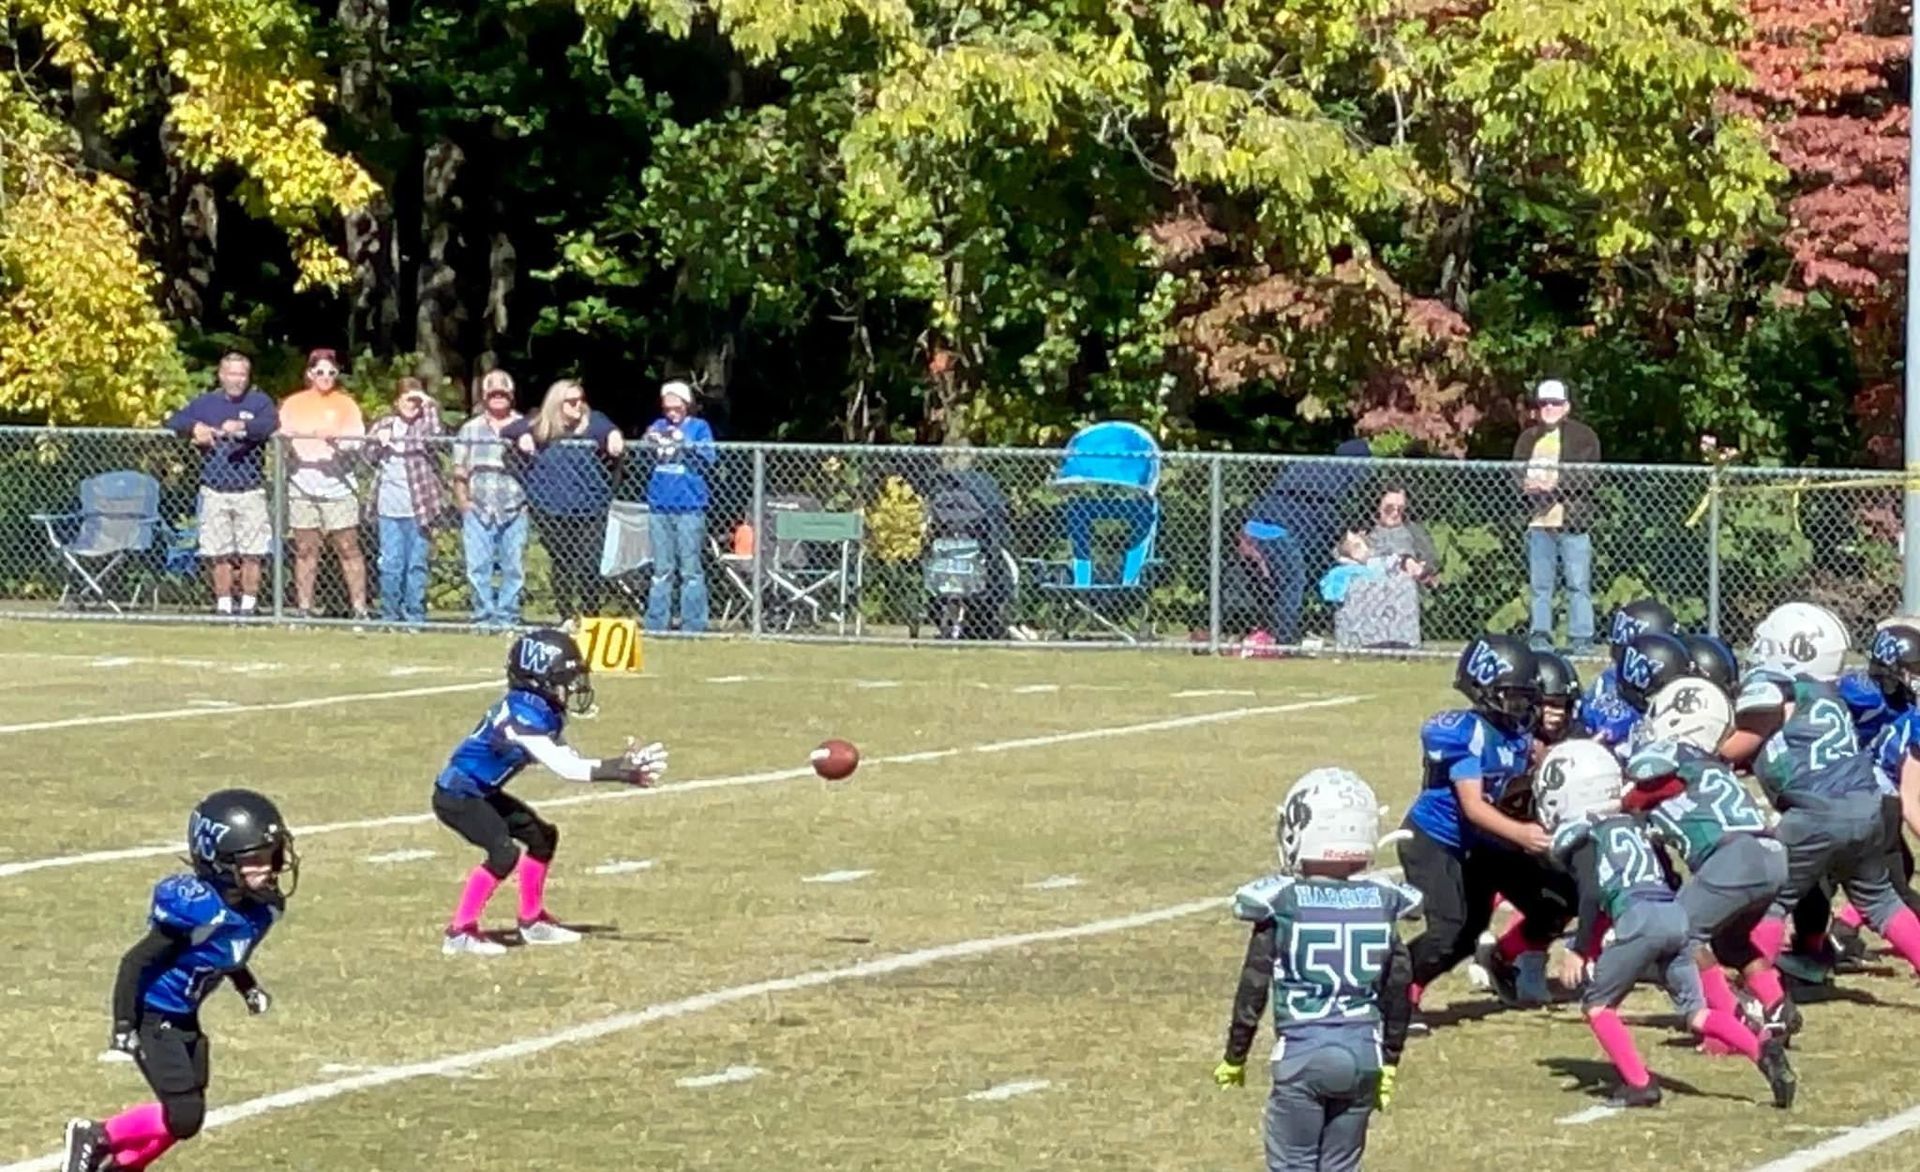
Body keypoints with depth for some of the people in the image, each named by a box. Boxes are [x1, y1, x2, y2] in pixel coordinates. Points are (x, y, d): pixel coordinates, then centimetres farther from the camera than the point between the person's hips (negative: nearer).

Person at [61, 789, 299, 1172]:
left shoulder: (263, 907, -5)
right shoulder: (194, 907, -30)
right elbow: (137, 961, -22)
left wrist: (249, 989, 5)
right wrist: (124, 1025, -21)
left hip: (185, 1020, 8)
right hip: (153, 1020, -8)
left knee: (187, 1117, 10)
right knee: (184, 1117, -12)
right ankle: (94, 1137, 7)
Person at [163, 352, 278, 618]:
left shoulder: (259, 401, 4)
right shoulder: (206, 403, 12)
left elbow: (272, 424, -16)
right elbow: (173, 421, 6)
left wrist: (242, 426, -34)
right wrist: (195, 427, -15)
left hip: (250, 490, -2)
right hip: (215, 491, 2)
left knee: (251, 553, -1)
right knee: (218, 554, 3)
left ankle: (249, 604, 7)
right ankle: (223, 604, 11)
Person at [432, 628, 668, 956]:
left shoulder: (545, 713, 3)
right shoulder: (522, 714, -27)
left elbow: (571, 761, 0)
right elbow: (564, 768, -32)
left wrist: (622, 767, -12)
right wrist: (619, 772, -35)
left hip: (482, 793, 10)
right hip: (456, 796, -10)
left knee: (541, 835, 13)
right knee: (504, 852, -23)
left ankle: (533, 920, 26)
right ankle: (460, 932, -15)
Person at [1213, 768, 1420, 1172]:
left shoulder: (1281, 904, -8)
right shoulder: (1382, 904, 2)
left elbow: (1253, 990, -4)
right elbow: (1398, 991, 8)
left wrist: (1234, 1058, 8)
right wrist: (1390, 1062, 19)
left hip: (1302, 1053, -3)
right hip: (1363, 1054, 3)